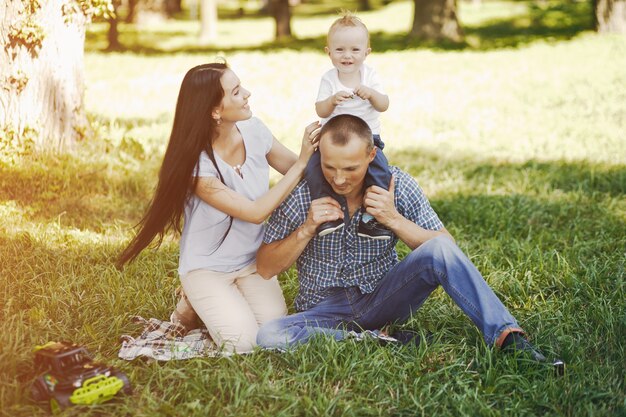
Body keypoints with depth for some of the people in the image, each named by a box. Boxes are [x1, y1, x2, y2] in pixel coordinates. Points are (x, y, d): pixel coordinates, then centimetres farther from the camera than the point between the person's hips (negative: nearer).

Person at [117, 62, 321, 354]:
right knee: (243, 342, -21)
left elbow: (297, 171, 0)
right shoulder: (197, 165, -26)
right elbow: (255, 212, -27)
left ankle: (235, 301, 16)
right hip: (207, 267, -4)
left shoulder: (253, 131, -11)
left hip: (252, 261, 5)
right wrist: (302, 163, -28)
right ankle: (198, 302, 9)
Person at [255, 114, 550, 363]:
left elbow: (446, 247, -8)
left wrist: (394, 220, -22)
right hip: (326, 311, 0)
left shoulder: (397, 185, -9)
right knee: (269, 336, -33)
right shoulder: (301, 193, -11)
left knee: (440, 250, -27)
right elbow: (265, 268, -5)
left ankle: (508, 337, -28)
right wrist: (307, 229, -20)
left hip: (382, 297, 0)